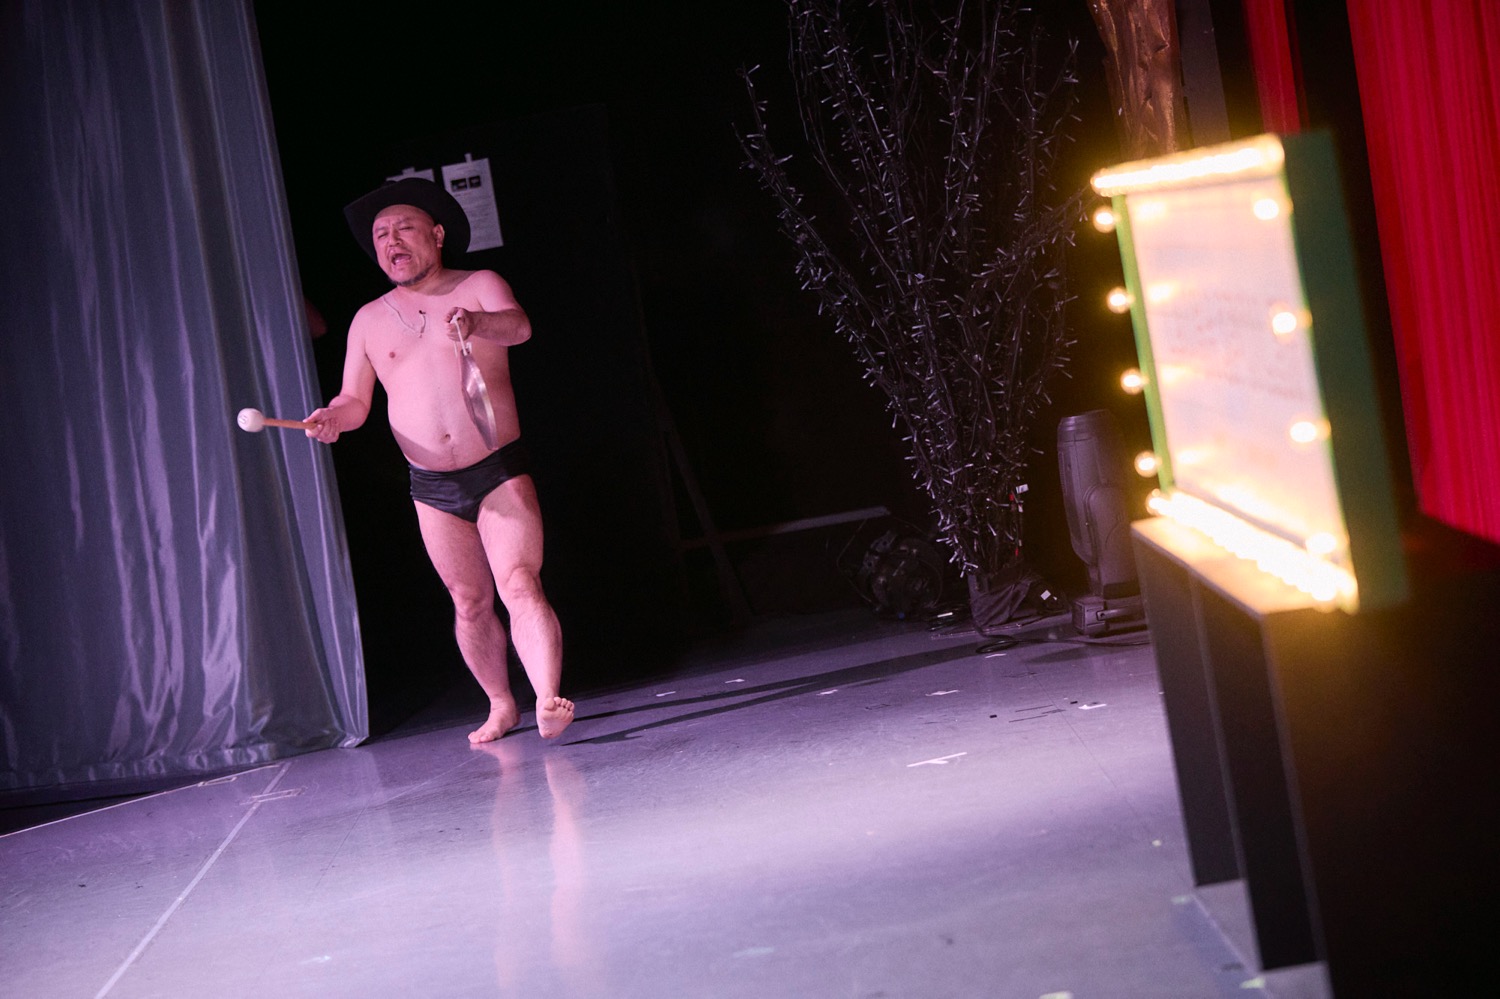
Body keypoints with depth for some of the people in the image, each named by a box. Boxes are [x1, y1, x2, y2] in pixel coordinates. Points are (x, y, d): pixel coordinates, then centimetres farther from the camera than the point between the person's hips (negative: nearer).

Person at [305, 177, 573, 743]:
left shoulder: (480, 287, -1)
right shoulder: (369, 320, 9)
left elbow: (518, 325, -22)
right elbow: (355, 399, 11)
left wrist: (477, 323, -45)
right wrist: (334, 417, -14)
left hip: (500, 471, -4)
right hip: (432, 488, 4)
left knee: (520, 587, -19)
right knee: (470, 602, 10)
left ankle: (548, 700, -28)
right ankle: (500, 705, 24)